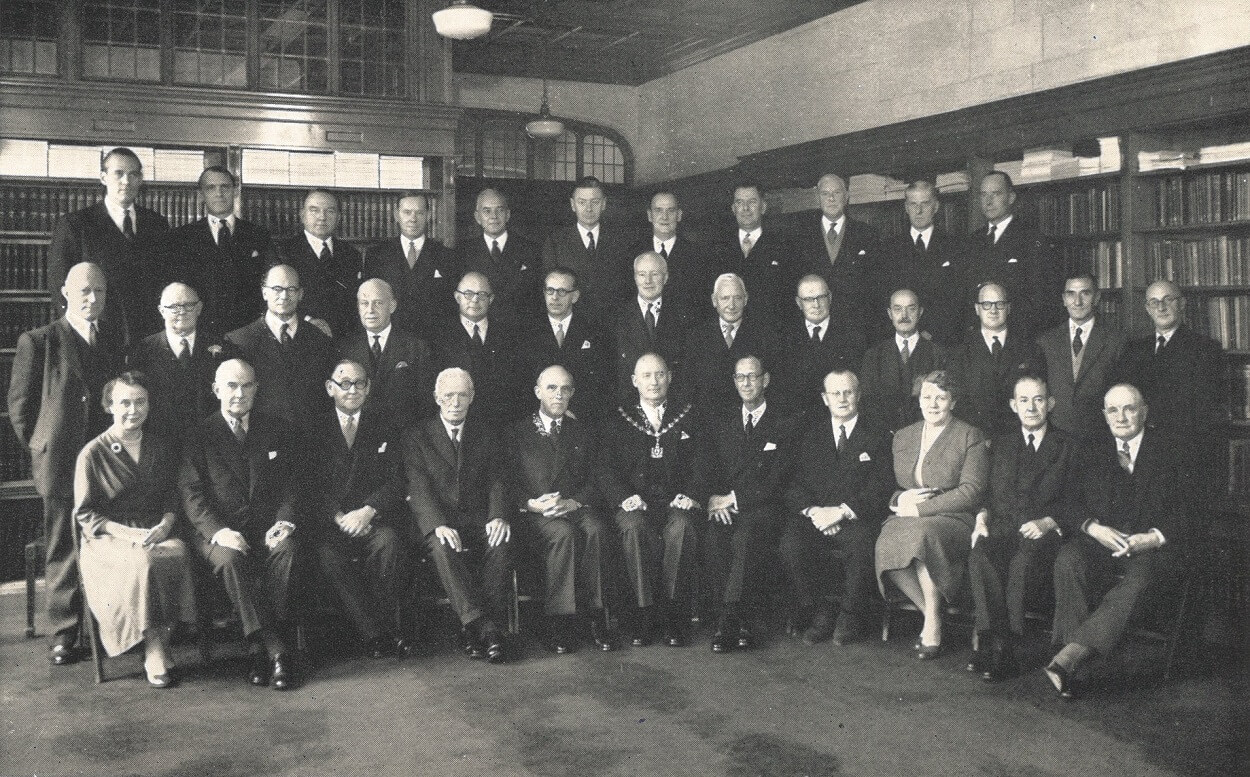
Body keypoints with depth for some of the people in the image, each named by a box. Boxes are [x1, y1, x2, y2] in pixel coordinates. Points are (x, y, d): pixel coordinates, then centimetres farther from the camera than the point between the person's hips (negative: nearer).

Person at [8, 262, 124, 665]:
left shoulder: (118, 337, 10)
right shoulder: (38, 341, 0)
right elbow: (19, 405, 3)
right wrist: (41, 450, 2)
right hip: (61, 462, -3)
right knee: (63, 550, 3)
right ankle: (64, 633, 13)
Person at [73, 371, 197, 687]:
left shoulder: (161, 448, 12)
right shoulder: (93, 454, -1)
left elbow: (173, 496, 17)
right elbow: (85, 514, -2)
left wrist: (165, 525, -5)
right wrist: (128, 534, -14)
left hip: (158, 533, 3)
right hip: (108, 539, -3)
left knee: (178, 554, -32)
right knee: (143, 563, -36)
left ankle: (162, 639, -22)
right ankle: (154, 648, -24)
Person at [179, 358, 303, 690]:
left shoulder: (277, 430, 15)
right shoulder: (199, 436, 9)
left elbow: (294, 482, 9)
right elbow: (191, 492, -1)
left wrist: (285, 520, -10)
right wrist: (217, 531, -18)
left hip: (270, 528, 1)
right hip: (222, 532, -1)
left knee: (286, 551, -32)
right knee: (231, 559, -34)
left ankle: (259, 650, -26)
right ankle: (275, 651, -33)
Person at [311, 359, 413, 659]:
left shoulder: (385, 426, 13)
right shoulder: (316, 429, 13)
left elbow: (397, 480, 4)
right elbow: (313, 484, 4)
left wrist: (368, 511, -12)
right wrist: (339, 517, -12)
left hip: (375, 518, 0)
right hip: (330, 521, 0)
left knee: (388, 543, -32)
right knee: (328, 554, -30)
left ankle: (381, 626, -16)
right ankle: (376, 634, -25)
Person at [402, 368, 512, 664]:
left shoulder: (486, 433, 16)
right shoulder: (416, 436, 8)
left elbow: (496, 480, 7)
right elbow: (418, 487, -5)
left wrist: (498, 516, -15)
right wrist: (439, 524, -23)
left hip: (478, 515, 2)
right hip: (437, 520, -2)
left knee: (502, 542, -31)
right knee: (443, 548, -35)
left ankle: (483, 626, -28)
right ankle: (483, 627, -38)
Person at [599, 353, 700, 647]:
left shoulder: (687, 420, 19)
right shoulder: (619, 423, 18)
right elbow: (606, 471, 8)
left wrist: (688, 494, -9)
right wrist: (625, 496, -12)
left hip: (674, 503, 0)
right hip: (635, 504, 0)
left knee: (682, 527, -34)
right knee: (635, 527, -35)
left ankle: (672, 616, -27)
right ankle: (644, 614, -30)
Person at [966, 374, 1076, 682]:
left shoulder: (1068, 446, 13)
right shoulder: (1000, 443, 23)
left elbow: (1072, 501, 6)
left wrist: (1047, 522, -13)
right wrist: (982, 517, -1)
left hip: (1044, 533, -3)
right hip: (1002, 529, 3)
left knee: (1022, 563, -36)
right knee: (980, 557, -33)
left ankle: (997, 650, -31)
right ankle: (994, 642, -36)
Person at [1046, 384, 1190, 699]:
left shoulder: (1172, 452, 11)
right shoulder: (1092, 456, 20)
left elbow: (1188, 513, 3)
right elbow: (1073, 509, 11)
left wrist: (1154, 537, -15)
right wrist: (1094, 528, -12)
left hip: (1153, 548, -2)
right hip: (1099, 544, 3)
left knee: (1138, 578, -38)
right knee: (1068, 561, -33)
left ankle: (1069, 657, -50)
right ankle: (1073, 669, -39)